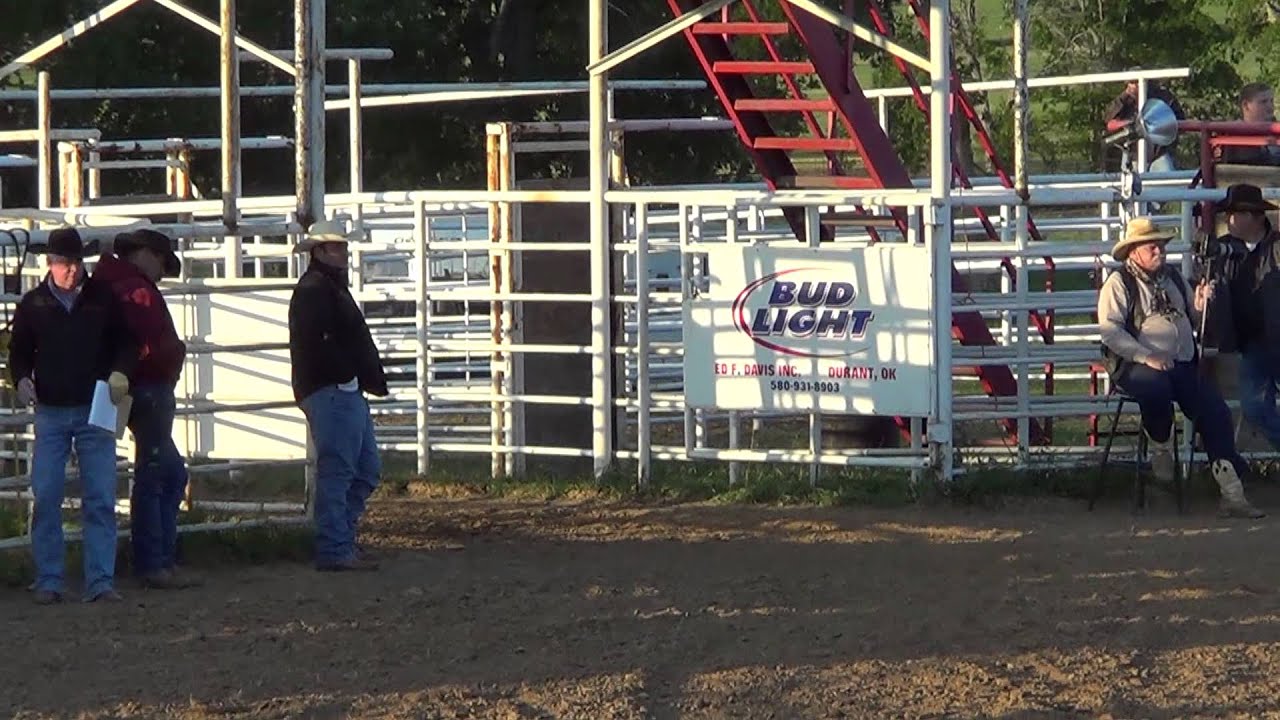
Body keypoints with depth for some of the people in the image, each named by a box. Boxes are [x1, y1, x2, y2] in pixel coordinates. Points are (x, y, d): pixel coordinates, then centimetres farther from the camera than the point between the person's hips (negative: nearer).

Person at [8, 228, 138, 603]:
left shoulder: (102, 298, 4)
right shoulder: (33, 304, 5)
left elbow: (127, 342, 11)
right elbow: (19, 351, 12)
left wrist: (120, 372, -8)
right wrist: (22, 379, -7)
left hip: (95, 410, 0)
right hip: (50, 413, 0)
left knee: (100, 499, -3)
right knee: (45, 498, -3)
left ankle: (101, 581, -1)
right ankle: (49, 581, 4)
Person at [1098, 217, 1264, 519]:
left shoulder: (1172, 277, 20)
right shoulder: (1119, 283, -1)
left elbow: (1191, 318, 27)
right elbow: (1110, 330, -12)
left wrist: (1200, 306, 2)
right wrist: (1147, 357, -21)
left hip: (1182, 366, 6)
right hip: (1136, 367, -6)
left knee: (1216, 412, -14)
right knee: (1156, 386, -40)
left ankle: (1233, 495, -15)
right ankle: (1161, 450, -10)